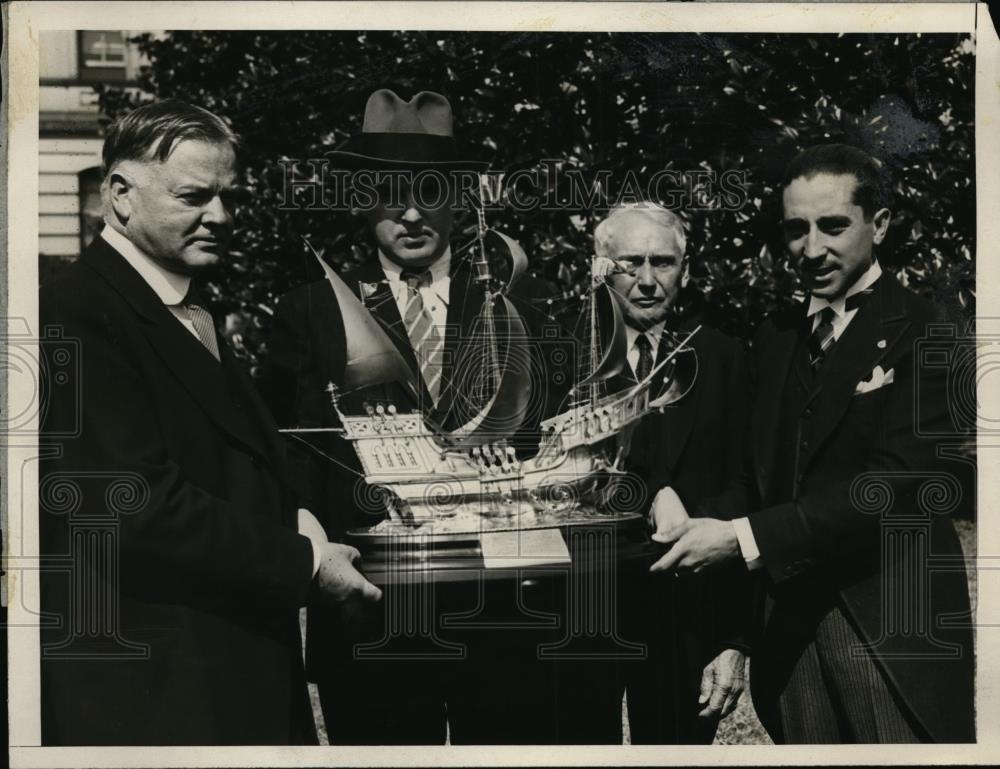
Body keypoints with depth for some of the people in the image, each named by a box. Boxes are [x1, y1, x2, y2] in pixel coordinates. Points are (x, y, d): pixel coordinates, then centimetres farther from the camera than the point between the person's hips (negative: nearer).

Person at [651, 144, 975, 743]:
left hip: (893, 629, -5)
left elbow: (898, 484, -18)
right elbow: (767, 476, 10)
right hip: (792, 620, 5)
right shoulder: (776, 338, 10)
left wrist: (743, 537, -19)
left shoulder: (925, 333, -9)